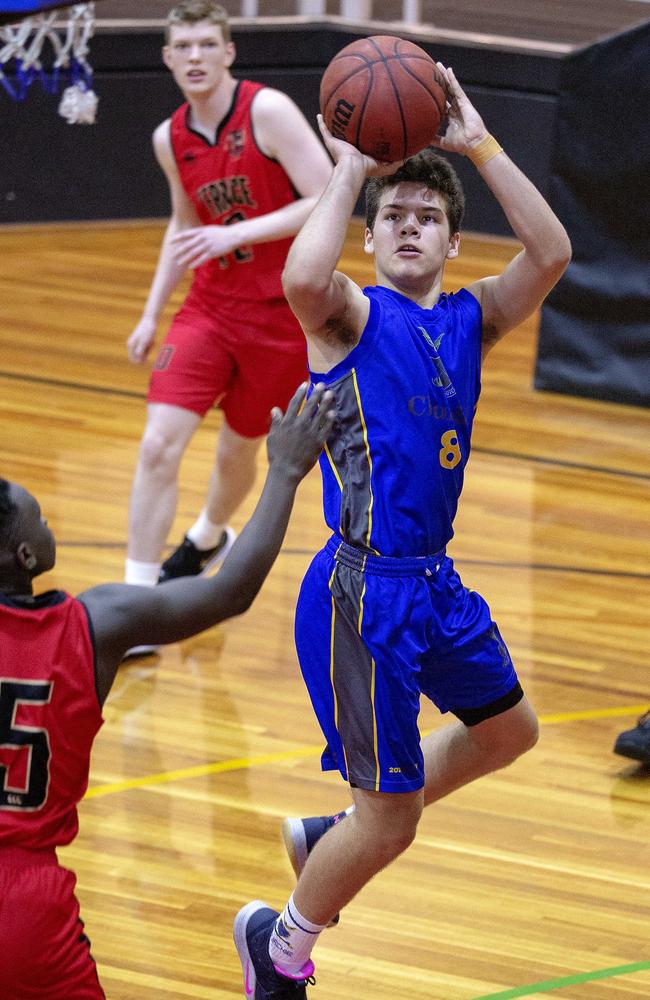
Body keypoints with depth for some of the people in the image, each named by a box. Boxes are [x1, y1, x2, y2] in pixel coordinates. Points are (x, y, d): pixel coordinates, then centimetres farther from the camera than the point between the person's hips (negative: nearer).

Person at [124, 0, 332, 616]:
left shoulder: (267, 111, -17)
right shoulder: (170, 139, 1)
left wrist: (235, 235, -28)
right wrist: (151, 314, 14)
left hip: (283, 310, -3)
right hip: (211, 304, 4)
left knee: (238, 449, 12)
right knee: (159, 443, -13)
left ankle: (208, 537, 46)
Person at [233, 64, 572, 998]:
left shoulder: (470, 318, 8)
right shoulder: (352, 315, -8)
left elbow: (551, 254, -9)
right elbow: (303, 278, -33)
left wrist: (478, 145, -12)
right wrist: (350, 172, -22)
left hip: (434, 581, 8)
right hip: (362, 593, -7)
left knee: (508, 727, 27)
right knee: (392, 822, -2)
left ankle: (333, 834, 39)